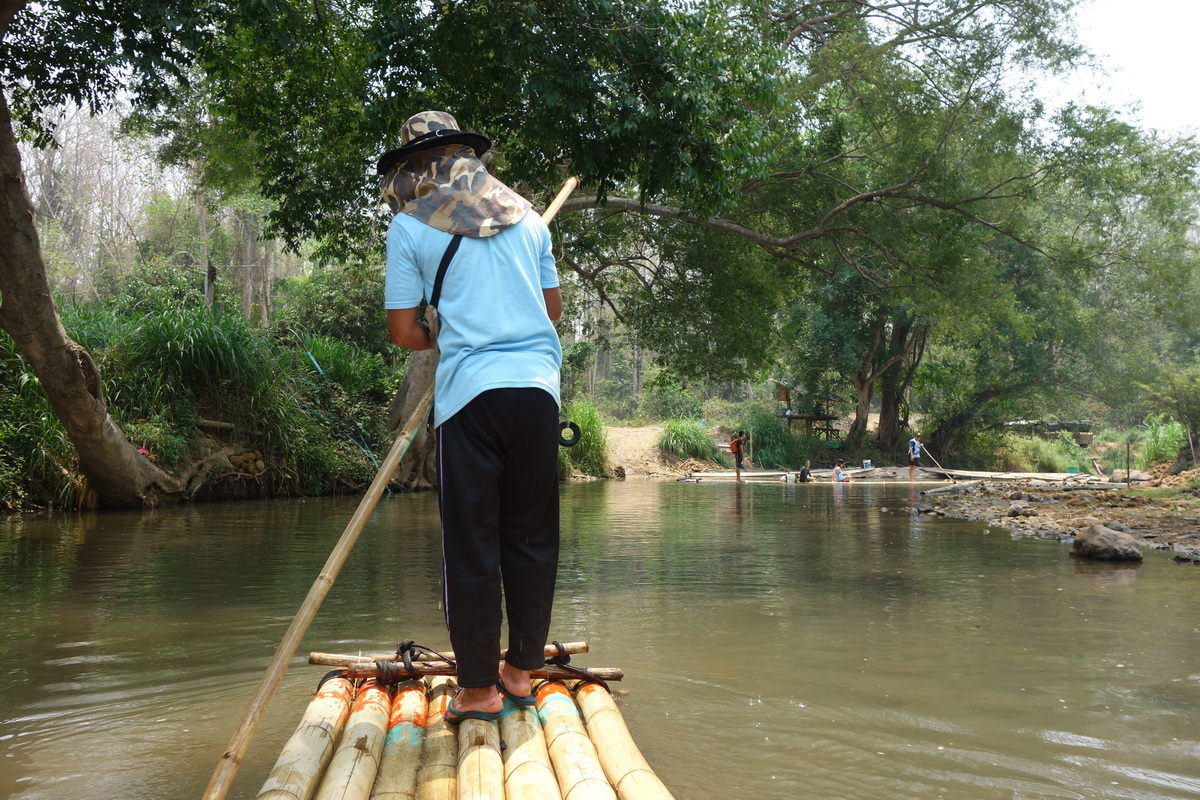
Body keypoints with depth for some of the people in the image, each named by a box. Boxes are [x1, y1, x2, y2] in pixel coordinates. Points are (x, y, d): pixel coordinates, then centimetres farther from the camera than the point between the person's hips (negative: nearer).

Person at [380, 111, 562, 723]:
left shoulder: (410, 225, 4)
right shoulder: (525, 215, 15)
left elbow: (403, 331, 1)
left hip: (472, 393, -4)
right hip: (539, 384, 4)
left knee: (471, 541, 3)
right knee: (531, 534, 12)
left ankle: (479, 689, 10)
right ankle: (521, 671, 21)